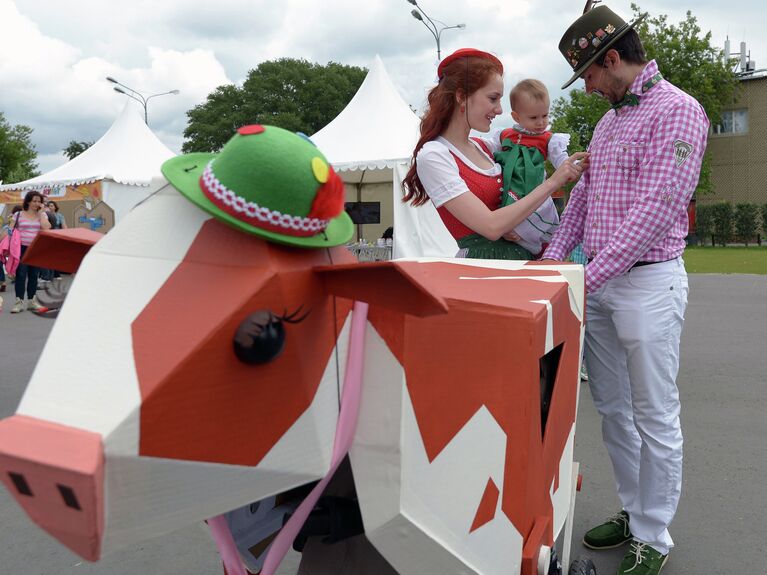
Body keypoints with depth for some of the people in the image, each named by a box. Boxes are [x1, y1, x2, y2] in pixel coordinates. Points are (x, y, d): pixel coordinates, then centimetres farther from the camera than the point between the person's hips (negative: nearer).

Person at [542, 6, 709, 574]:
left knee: (655, 419, 2)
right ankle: (633, 511, 31)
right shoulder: (607, 123, 17)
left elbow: (656, 210, -19)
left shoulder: (676, 111, -10)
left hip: (649, 282, -8)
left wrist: (589, 276, -21)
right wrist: (553, 257, 7)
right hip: (599, 283, 8)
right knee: (612, 408, 14)